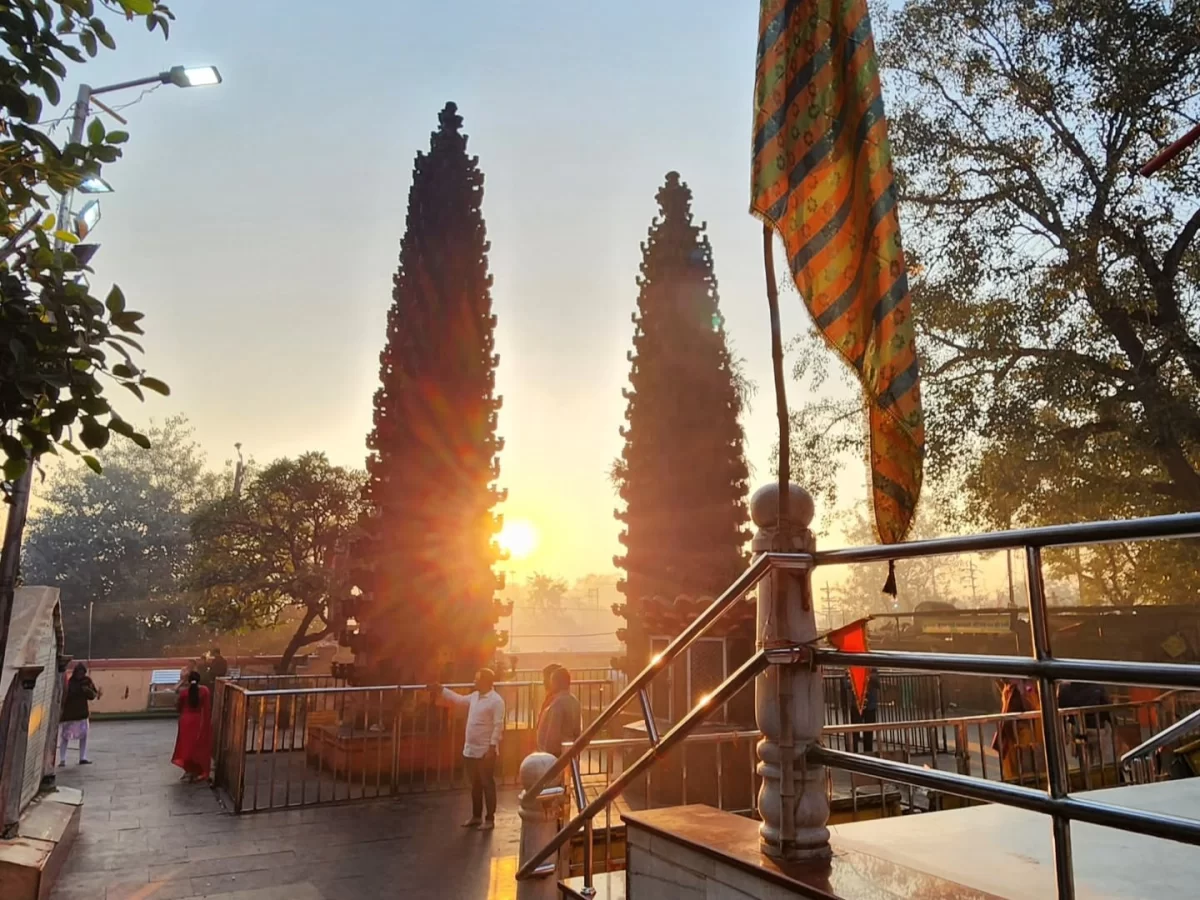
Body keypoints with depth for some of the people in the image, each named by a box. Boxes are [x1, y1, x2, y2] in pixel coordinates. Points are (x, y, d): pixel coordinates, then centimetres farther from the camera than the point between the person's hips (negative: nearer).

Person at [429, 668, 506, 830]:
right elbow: (459, 700, 27)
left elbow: (498, 726, -19)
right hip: (470, 750, 8)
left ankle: (490, 819, 12)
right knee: (475, 785, 17)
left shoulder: (496, 700, -17)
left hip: (486, 751, -8)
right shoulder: (475, 696, 9)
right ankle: (476, 816, 29)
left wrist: (492, 747, -23)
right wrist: (441, 690, 24)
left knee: (487, 785, 2)